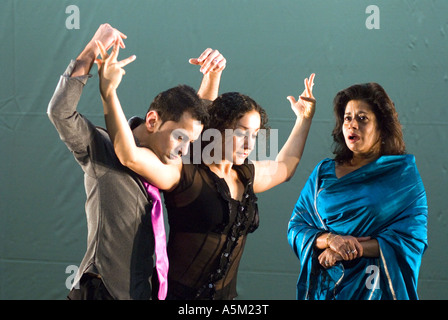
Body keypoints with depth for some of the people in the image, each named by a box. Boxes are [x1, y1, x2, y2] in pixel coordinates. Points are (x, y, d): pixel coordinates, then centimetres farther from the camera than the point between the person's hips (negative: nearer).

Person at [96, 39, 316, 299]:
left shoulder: (247, 177, 12)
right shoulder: (185, 175, -11)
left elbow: (285, 166, 35)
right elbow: (130, 155, -26)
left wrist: (305, 119, 36)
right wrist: (108, 92, -30)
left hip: (226, 296, 7)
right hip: (180, 294, -7)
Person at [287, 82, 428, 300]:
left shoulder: (403, 174, 0)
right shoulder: (323, 172, 9)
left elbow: (412, 239, -8)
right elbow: (296, 226, 5)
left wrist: (352, 250, -15)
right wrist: (331, 239, -15)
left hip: (374, 289, -2)